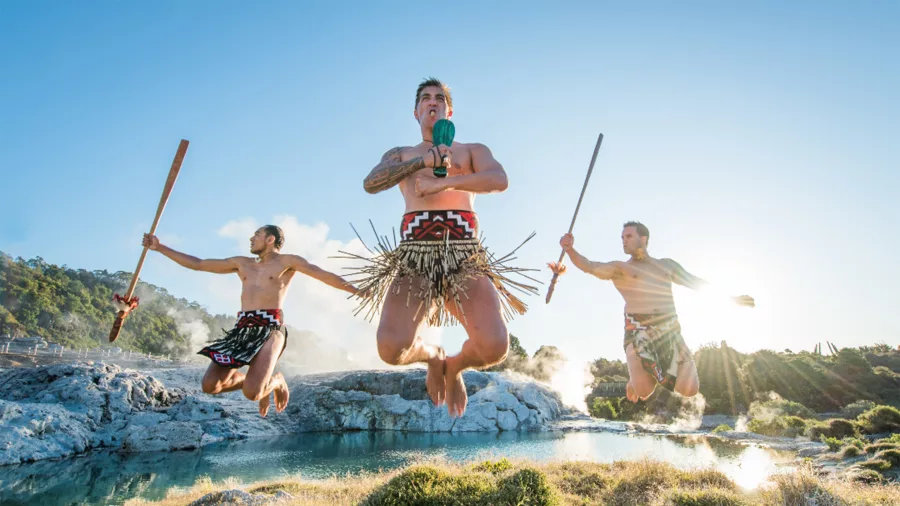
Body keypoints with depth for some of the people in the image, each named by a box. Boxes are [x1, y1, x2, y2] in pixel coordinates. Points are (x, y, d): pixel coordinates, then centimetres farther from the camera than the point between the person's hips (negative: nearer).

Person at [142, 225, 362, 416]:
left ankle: (277, 381, 15)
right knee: (210, 385, -6)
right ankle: (258, 382, 20)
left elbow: (324, 275, -2)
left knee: (251, 393, -22)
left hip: (271, 329, -6)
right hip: (243, 328, 6)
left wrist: (357, 291, -11)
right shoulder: (242, 263, 23)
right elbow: (197, 264, 26)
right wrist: (160, 247, 25)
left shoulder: (288, 261, 8)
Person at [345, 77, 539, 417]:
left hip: (464, 252, 0)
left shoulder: (473, 150, 23)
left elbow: (500, 180, 0)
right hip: (414, 252, 1)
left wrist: (443, 182, -11)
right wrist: (420, 161, -11)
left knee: (494, 347, -23)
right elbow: (371, 183, 3)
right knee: (391, 348, -24)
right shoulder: (399, 155, 26)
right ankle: (433, 357, 16)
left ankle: (455, 366, 16)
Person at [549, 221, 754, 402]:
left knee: (689, 390, -8)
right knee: (643, 391, -17)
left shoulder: (666, 265, 19)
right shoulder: (619, 269, 7)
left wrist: (731, 298, 26)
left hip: (670, 330, 3)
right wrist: (570, 250, -28)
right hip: (639, 331, -3)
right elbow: (589, 267, -10)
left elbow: (697, 283, 27)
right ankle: (638, 378, 20)